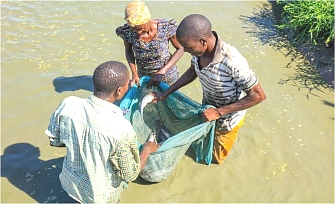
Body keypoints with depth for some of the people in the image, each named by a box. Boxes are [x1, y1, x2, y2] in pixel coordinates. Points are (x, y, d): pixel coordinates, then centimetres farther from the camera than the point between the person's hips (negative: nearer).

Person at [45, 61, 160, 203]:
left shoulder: (68, 105, -24)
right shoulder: (121, 130, -36)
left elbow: (54, 139, -5)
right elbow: (130, 175, -20)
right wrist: (147, 149, -4)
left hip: (70, 181, 4)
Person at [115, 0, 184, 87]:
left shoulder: (167, 27, -28)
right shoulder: (127, 31, -23)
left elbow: (180, 49, -14)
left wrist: (161, 72, -21)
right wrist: (134, 74, -14)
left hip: (167, 73, -1)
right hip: (143, 76, 1)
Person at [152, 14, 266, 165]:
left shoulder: (232, 62, -43)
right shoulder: (200, 49, -21)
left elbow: (258, 96, -32)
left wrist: (218, 112, -30)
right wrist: (165, 93, -2)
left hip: (227, 117, -5)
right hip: (208, 108, 5)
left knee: (216, 155, 25)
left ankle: (216, 162, 58)